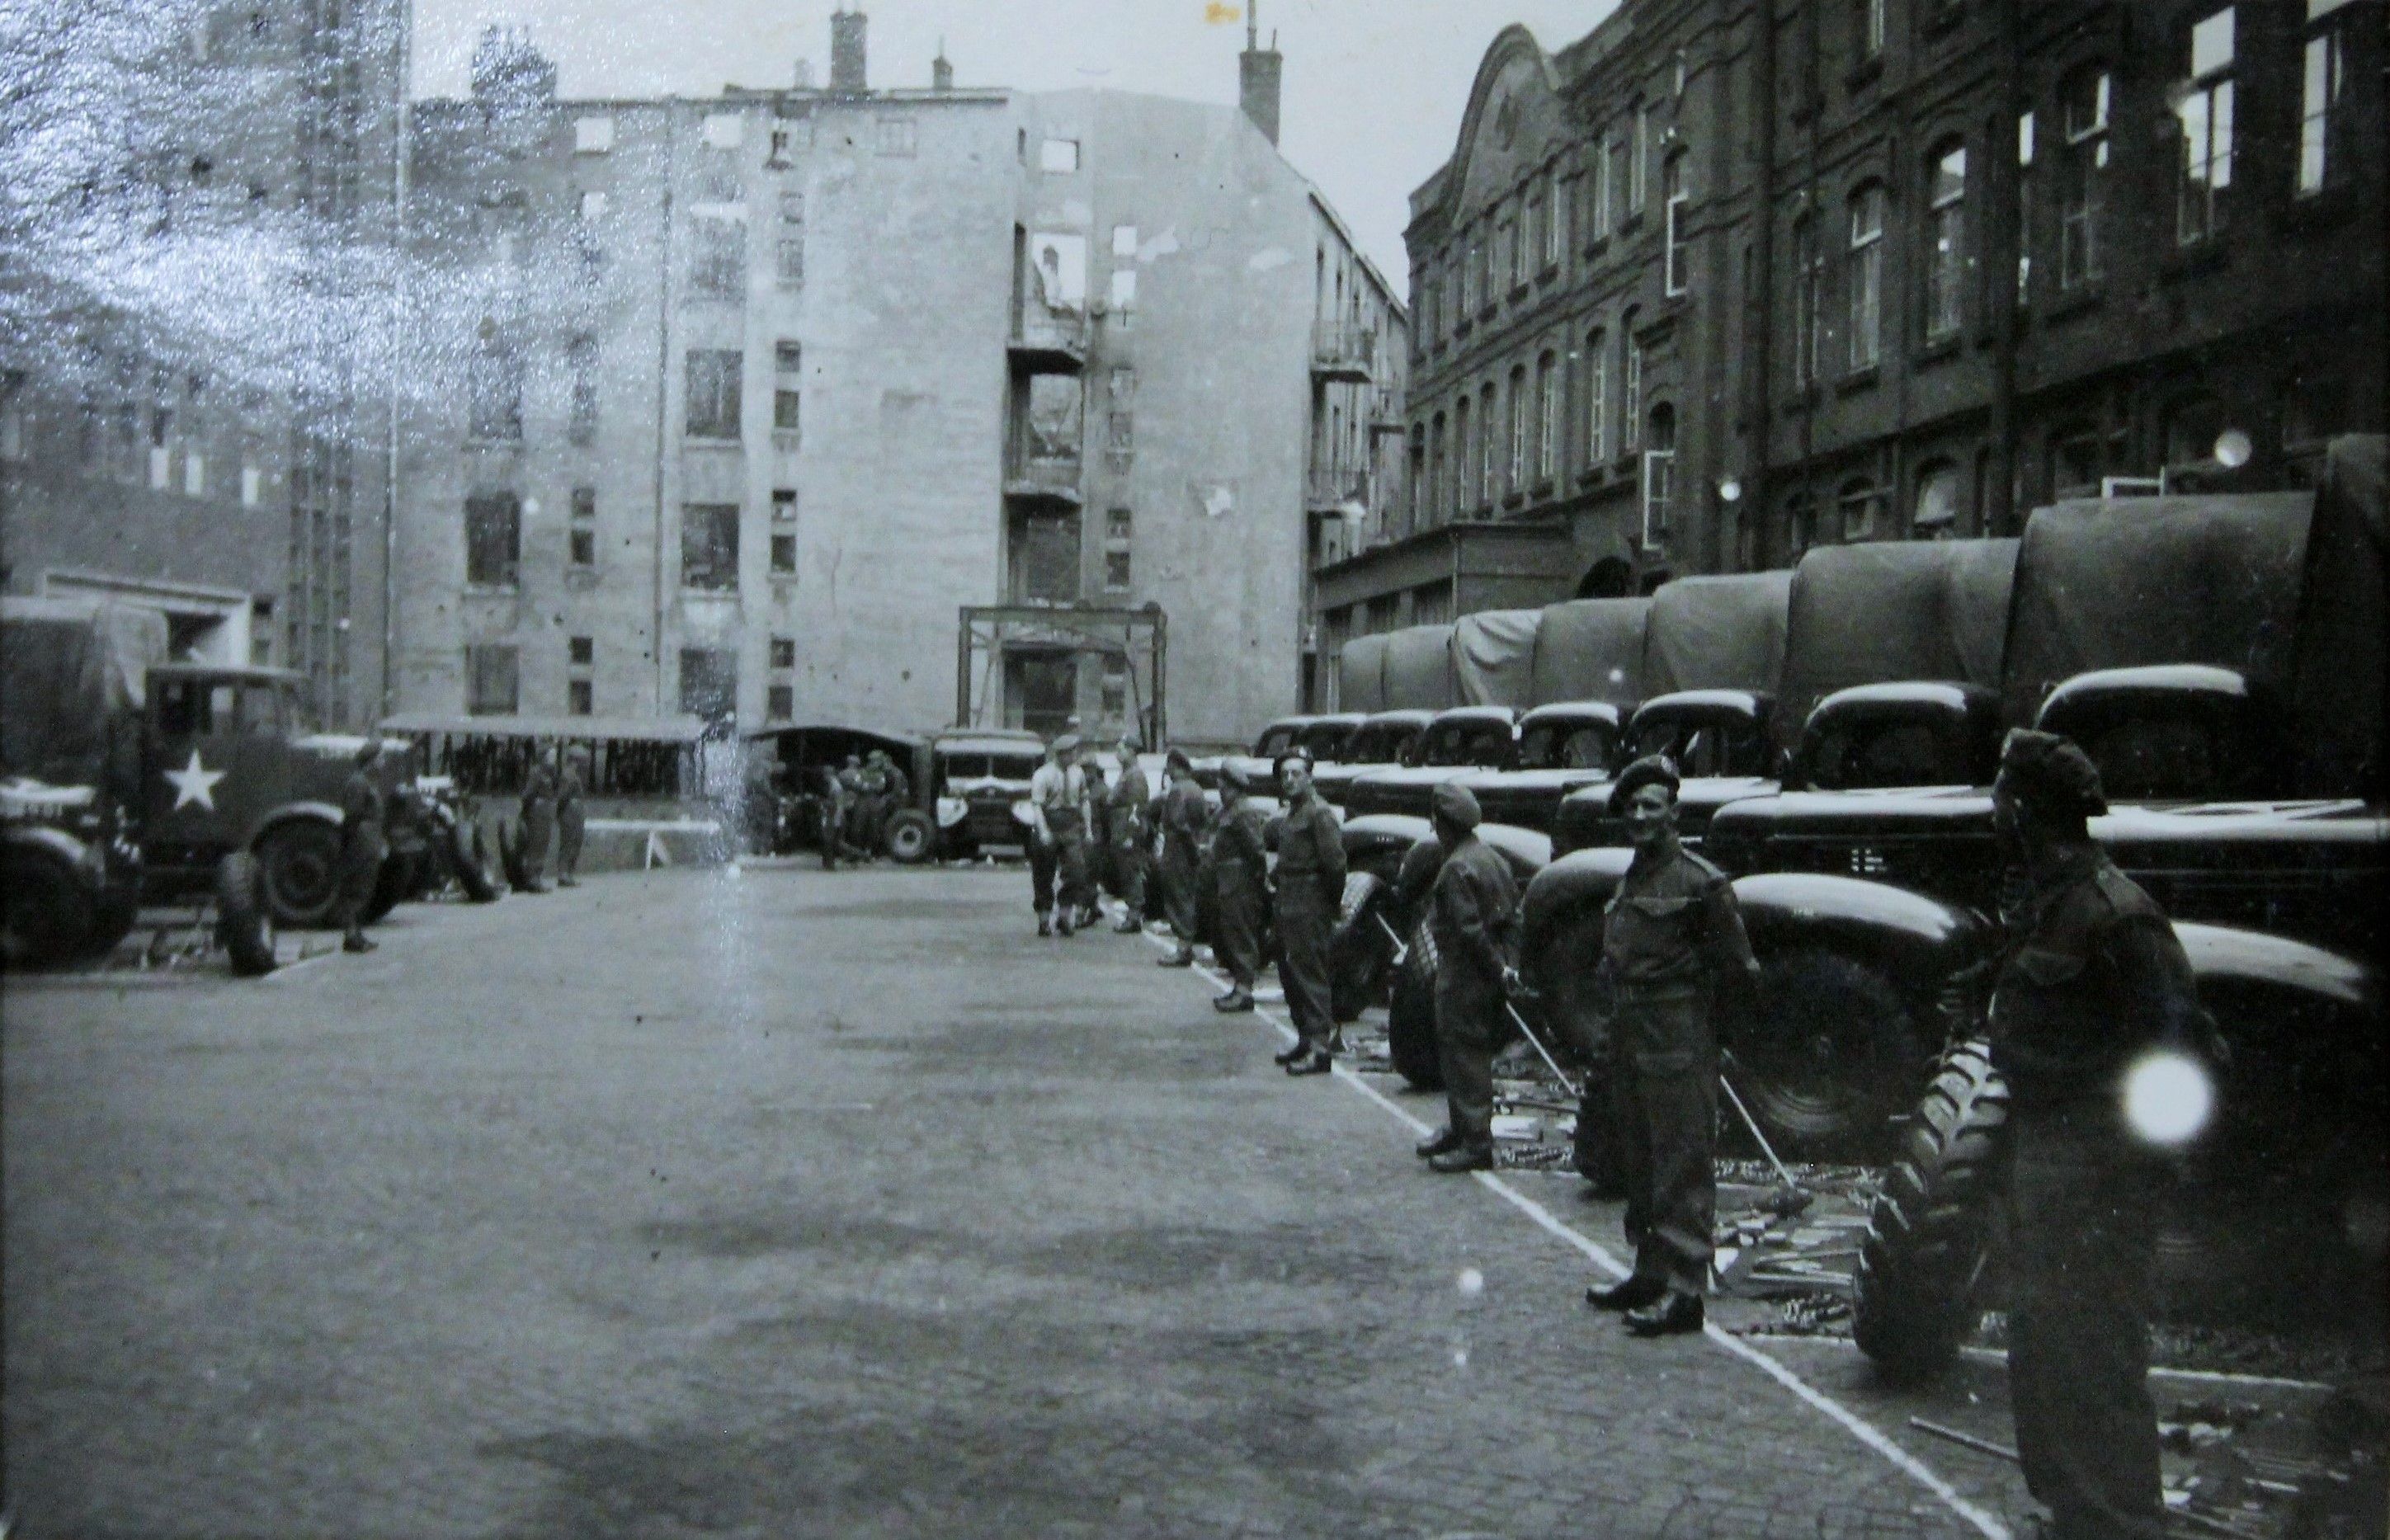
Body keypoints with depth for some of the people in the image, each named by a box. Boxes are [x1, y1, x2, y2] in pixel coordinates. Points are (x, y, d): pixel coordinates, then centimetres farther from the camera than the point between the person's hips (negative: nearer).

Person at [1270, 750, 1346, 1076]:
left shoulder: (1319, 813, -14)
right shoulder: (1293, 813, 18)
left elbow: (1335, 860, -18)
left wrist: (1332, 901, -13)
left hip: (1310, 908, -10)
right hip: (1289, 907, 10)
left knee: (1310, 974, -10)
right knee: (1290, 974, 14)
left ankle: (1319, 1048, -10)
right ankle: (1306, 1039, 24)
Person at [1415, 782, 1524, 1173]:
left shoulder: (1457, 868, -19)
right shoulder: (1492, 858, 11)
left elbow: (1470, 931, -23)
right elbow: (1511, 916, 13)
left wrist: (1499, 968, -15)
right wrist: (1505, 963, 9)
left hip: (1464, 976, -10)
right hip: (1489, 975, 10)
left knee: (1464, 1056, -4)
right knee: (1468, 1053, 19)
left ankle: (1475, 1143, -1)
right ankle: (1460, 1129, 29)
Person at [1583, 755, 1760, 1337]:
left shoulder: (1698, 880, -10)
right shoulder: (1630, 880, 15)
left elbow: (1741, 970, -7)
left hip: (1677, 1041, -9)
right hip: (1628, 1039, 9)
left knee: (1681, 1166, -7)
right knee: (1638, 1164, 15)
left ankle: (1684, 1291, -5)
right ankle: (1651, 1275, 26)